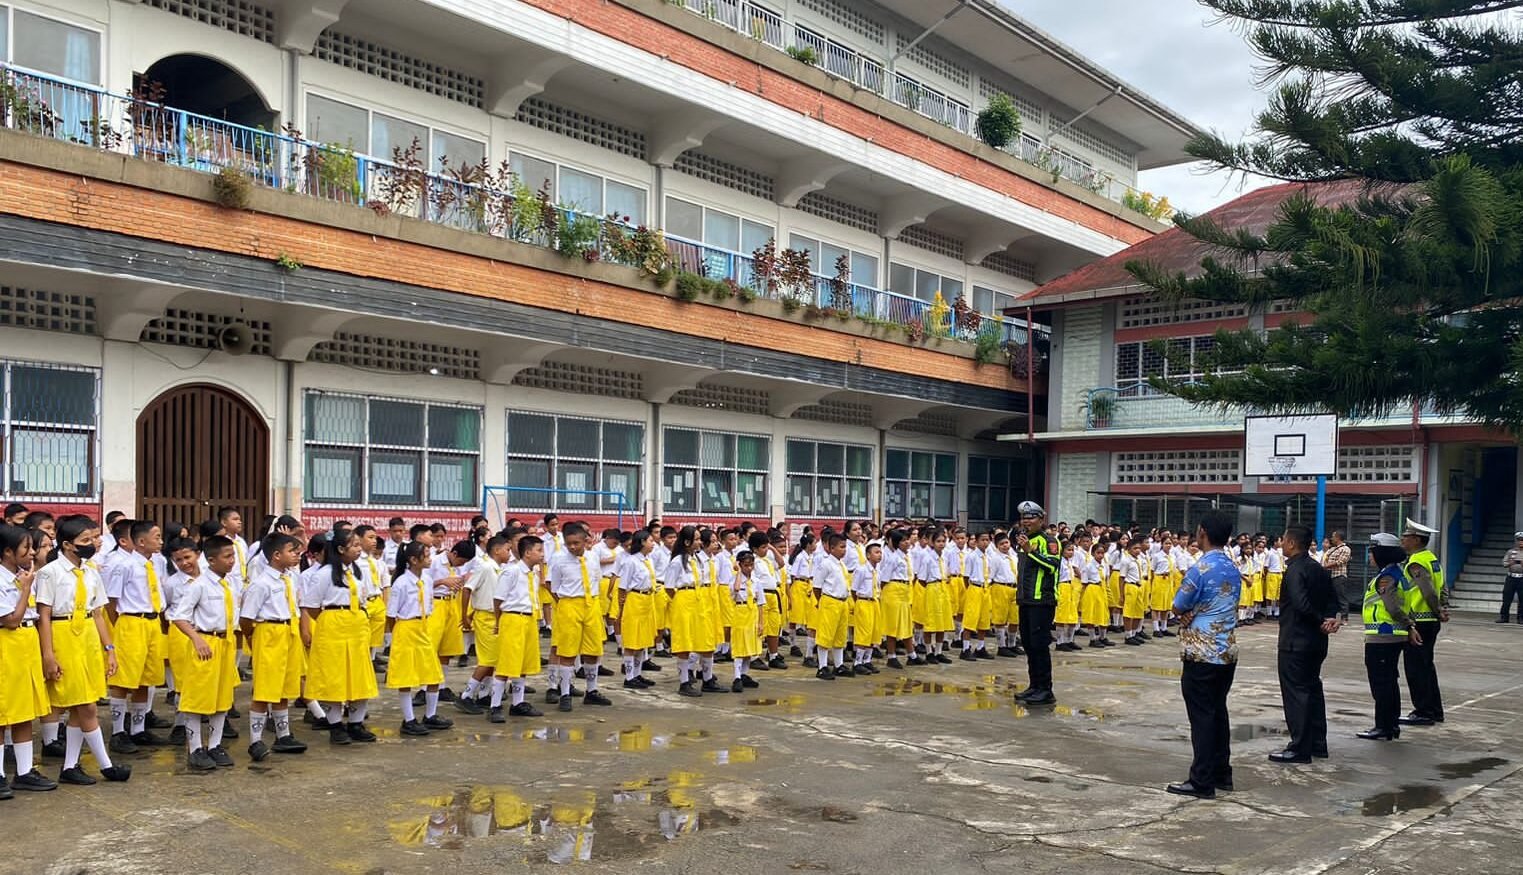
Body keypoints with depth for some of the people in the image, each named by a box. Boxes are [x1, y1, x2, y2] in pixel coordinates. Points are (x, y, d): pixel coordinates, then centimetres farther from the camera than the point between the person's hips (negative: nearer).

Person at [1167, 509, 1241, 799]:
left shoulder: (1200, 569, -16)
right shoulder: (1234, 570, 8)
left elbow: (1178, 608, -9)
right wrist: (1199, 610, 0)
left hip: (1201, 653, -8)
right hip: (1227, 651, 8)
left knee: (1202, 716, -3)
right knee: (1218, 711, 16)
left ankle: (1202, 782, 0)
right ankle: (1222, 774, 23)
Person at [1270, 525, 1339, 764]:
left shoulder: (1294, 571, -17)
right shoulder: (1319, 570, 11)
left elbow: (1301, 603, -27)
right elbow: (1333, 599, 12)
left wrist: (1321, 621, -14)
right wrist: (1329, 618, -4)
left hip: (1295, 642, -9)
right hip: (1316, 642, 9)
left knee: (1296, 693, -4)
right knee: (1313, 689, 16)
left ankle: (1300, 749, -2)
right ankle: (1317, 744, 23)